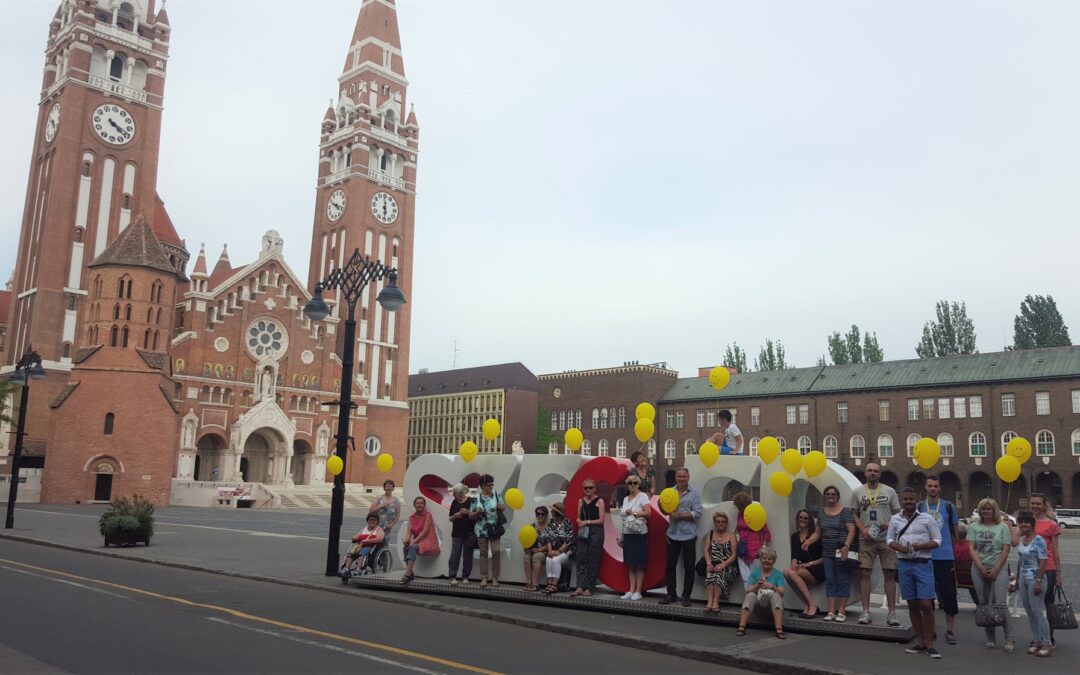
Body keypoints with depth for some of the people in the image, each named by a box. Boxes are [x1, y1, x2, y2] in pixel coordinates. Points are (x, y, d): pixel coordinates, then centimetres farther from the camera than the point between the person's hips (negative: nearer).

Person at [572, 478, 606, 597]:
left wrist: (587, 522, -12)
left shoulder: (599, 501, -2)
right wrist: (579, 522, -4)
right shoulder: (581, 501, 12)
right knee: (581, 559, -3)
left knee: (593, 560, -1)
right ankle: (580, 586, -4)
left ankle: (590, 588, 6)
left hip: (596, 532, -4)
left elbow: (601, 520, -7)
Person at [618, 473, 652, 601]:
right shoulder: (625, 499, 13)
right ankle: (631, 590, 11)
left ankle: (638, 591, 3)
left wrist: (634, 512, -19)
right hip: (628, 534, 6)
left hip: (639, 534, -6)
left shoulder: (642, 496, -5)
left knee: (639, 564, -1)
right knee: (630, 564, 7)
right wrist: (621, 535, 15)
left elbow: (648, 512, -17)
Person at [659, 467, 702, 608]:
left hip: (688, 535, -3)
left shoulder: (694, 493, -2)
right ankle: (671, 594, 20)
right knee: (670, 565, 9)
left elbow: (697, 513, -10)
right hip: (673, 534, 3)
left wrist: (679, 516, -16)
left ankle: (686, 596, 15)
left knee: (689, 567, 4)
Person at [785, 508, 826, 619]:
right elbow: (794, 556, 9)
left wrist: (810, 563, -15)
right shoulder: (795, 536, 14)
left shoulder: (816, 536, -3)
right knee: (786, 572, -27)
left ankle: (812, 605, -22)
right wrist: (794, 563, -13)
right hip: (802, 569, 5)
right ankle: (806, 605, -20)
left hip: (817, 570, -5)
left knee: (792, 573, -30)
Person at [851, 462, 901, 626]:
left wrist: (889, 525, -12)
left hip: (886, 538, 0)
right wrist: (863, 529, -8)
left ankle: (892, 613, 8)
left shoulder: (889, 491, 5)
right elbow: (854, 515, 8)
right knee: (864, 574, -2)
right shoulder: (857, 493, 6)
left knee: (890, 574, 2)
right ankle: (865, 611, 3)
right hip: (866, 539, 0)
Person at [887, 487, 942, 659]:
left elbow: (937, 540, 0)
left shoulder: (927, 518, -1)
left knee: (926, 605, -8)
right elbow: (889, 539, 12)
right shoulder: (895, 519, 7)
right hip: (904, 565, 3)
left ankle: (929, 644, 1)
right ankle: (920, 642, 18)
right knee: (912, 605, 9)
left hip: (923, 564, -3)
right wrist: (897, 547, -9)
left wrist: (921, 546, -16)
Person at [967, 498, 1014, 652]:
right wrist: (981, 568, -9)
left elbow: (1005, 550, -2)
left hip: (998, 569, -3)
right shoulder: (974, 527, 9)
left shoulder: (1003, 527, 3)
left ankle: (1010, 639, -3)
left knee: (1000, 604, -11)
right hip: (979, 569, 3)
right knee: (984, 604, 5)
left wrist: (995, 570, -9)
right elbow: (971, 548, 2)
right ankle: (990, 638, 14)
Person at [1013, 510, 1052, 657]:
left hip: (1035, 579, -8)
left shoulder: (1038, 540, -13)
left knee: (1037, 611, -5)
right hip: (1024, 579, 8)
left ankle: (1047, 644, 3)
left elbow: (1043, 562, -15)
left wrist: (1039, 581, -19)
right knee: (1029, 612, 11)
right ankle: (1037, 641, 19)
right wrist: (1017, 578, 18)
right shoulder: (1021, 540, 10)